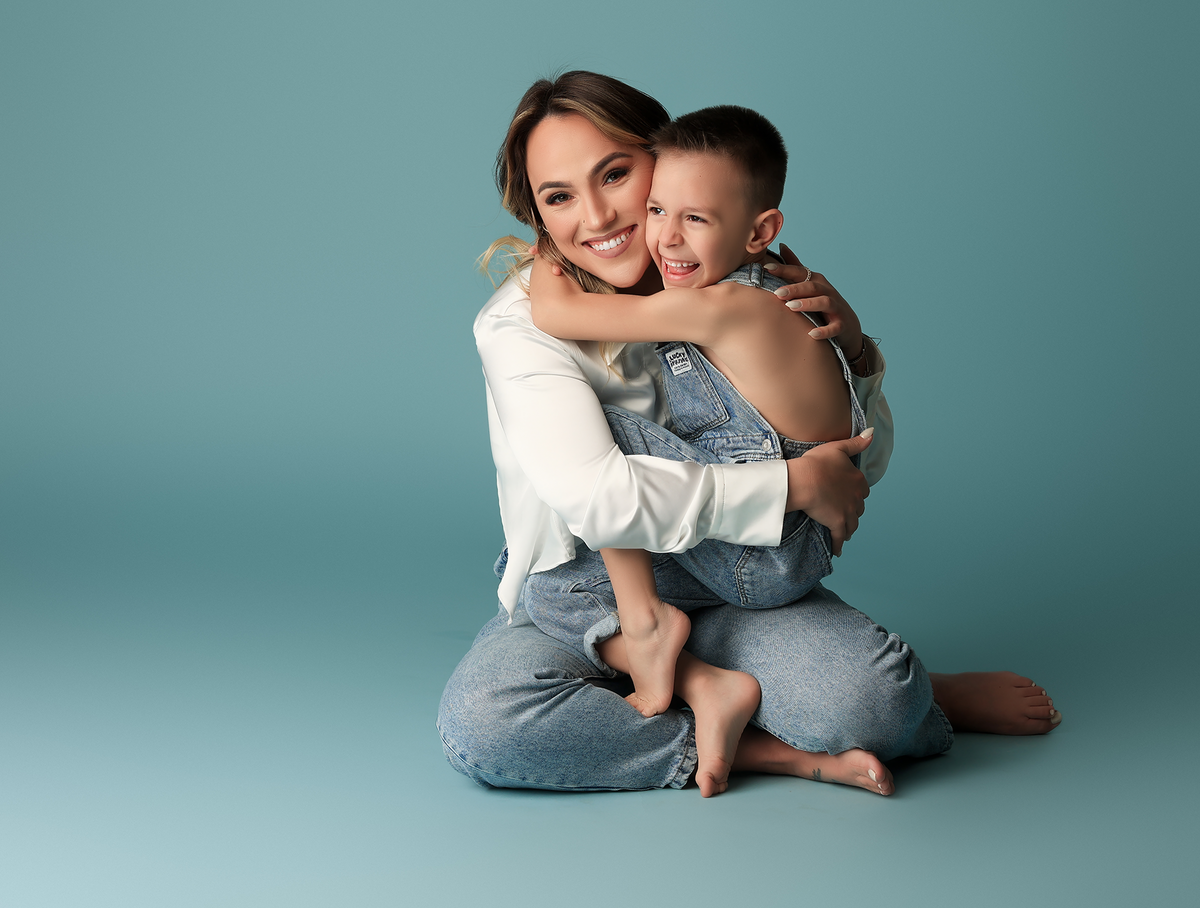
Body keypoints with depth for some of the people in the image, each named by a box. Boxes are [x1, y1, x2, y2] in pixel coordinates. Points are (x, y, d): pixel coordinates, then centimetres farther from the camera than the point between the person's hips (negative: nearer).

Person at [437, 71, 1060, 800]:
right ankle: (768, 751, -19)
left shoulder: (751, 291, -2)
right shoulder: (523, 325, -14)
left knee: (874, 695, -30)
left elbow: (859, 462, 8)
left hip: (732, 586, 0)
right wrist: (793, 485, -24)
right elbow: (595, 499, -29)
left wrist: (850, 345, -12)